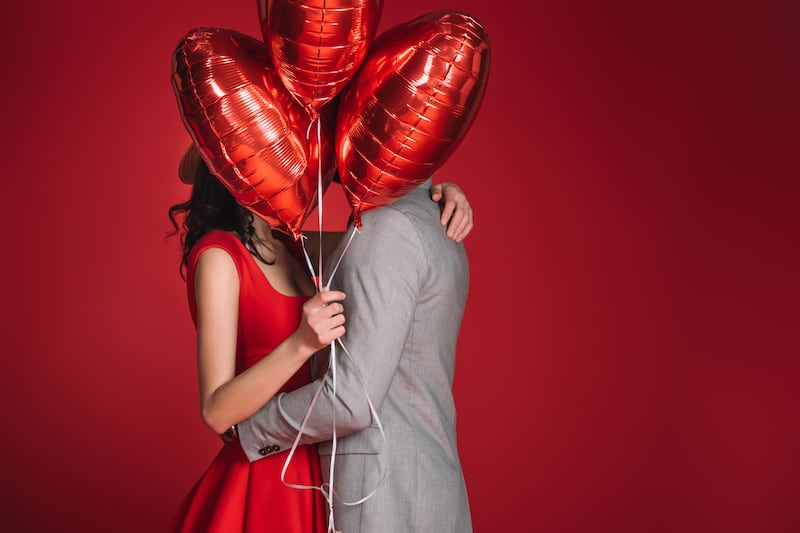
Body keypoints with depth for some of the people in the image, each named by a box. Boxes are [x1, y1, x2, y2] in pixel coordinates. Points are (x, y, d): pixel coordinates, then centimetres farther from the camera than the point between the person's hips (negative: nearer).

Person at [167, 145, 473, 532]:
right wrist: (301, 344, -33)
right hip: (263, 480, -8)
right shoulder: (218, 256, -15)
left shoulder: (288, 248, 6)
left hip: (311, 465, 8)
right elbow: (217, 412, -21)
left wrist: (439, 195, -6)